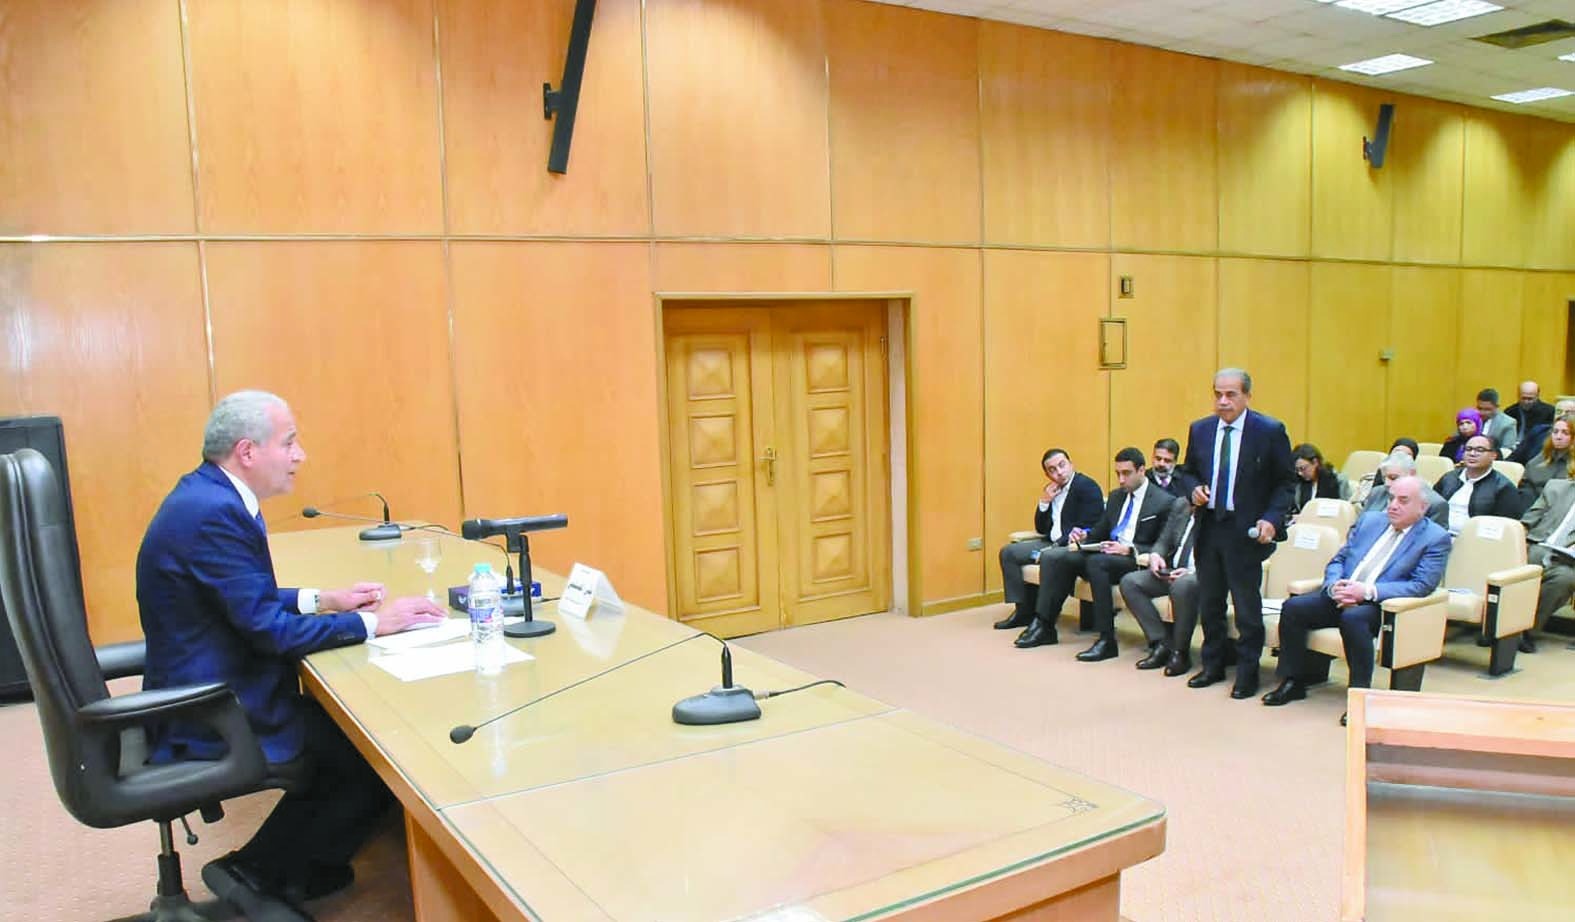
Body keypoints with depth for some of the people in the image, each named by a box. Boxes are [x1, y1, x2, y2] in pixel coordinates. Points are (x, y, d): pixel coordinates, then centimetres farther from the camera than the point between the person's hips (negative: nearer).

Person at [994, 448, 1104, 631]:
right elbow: (1041, 529, 14)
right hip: (1052, 543, 8)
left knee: (1048, 558, -33)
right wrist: (1044, 503, -1)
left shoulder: (1087, 486, -10)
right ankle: (1024, 610, 2)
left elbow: (1085, 529, -19)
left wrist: (1054, 547, -22)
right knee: (1008, 552, 2)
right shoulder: (1052, 491, 13)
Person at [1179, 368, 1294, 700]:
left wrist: (1271, 519, -14)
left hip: (1246, 530, -4)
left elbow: (1285, 482, -2)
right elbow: (1188, 472, 18)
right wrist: (1194, 490, -4)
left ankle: (1247, 673, 15)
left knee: (1247, 605, 2)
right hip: (1208, 526, 5)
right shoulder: (1200, 430, 6)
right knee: (1209, 601, 13)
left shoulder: (1270, 431, -6)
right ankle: (1213, 665, 28)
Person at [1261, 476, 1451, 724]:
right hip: (1342, 596, 6)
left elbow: (1422, 585, -11)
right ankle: (1293, 682, -3)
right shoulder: (1369, 520, 18)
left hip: (1383, 605, -6)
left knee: (1352, 617, -37)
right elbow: (1338, 560, 17)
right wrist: (1335, 586, -7)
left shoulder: (1436, 538, 1)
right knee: (1293, 607, -16)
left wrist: (1368, 591, -21)